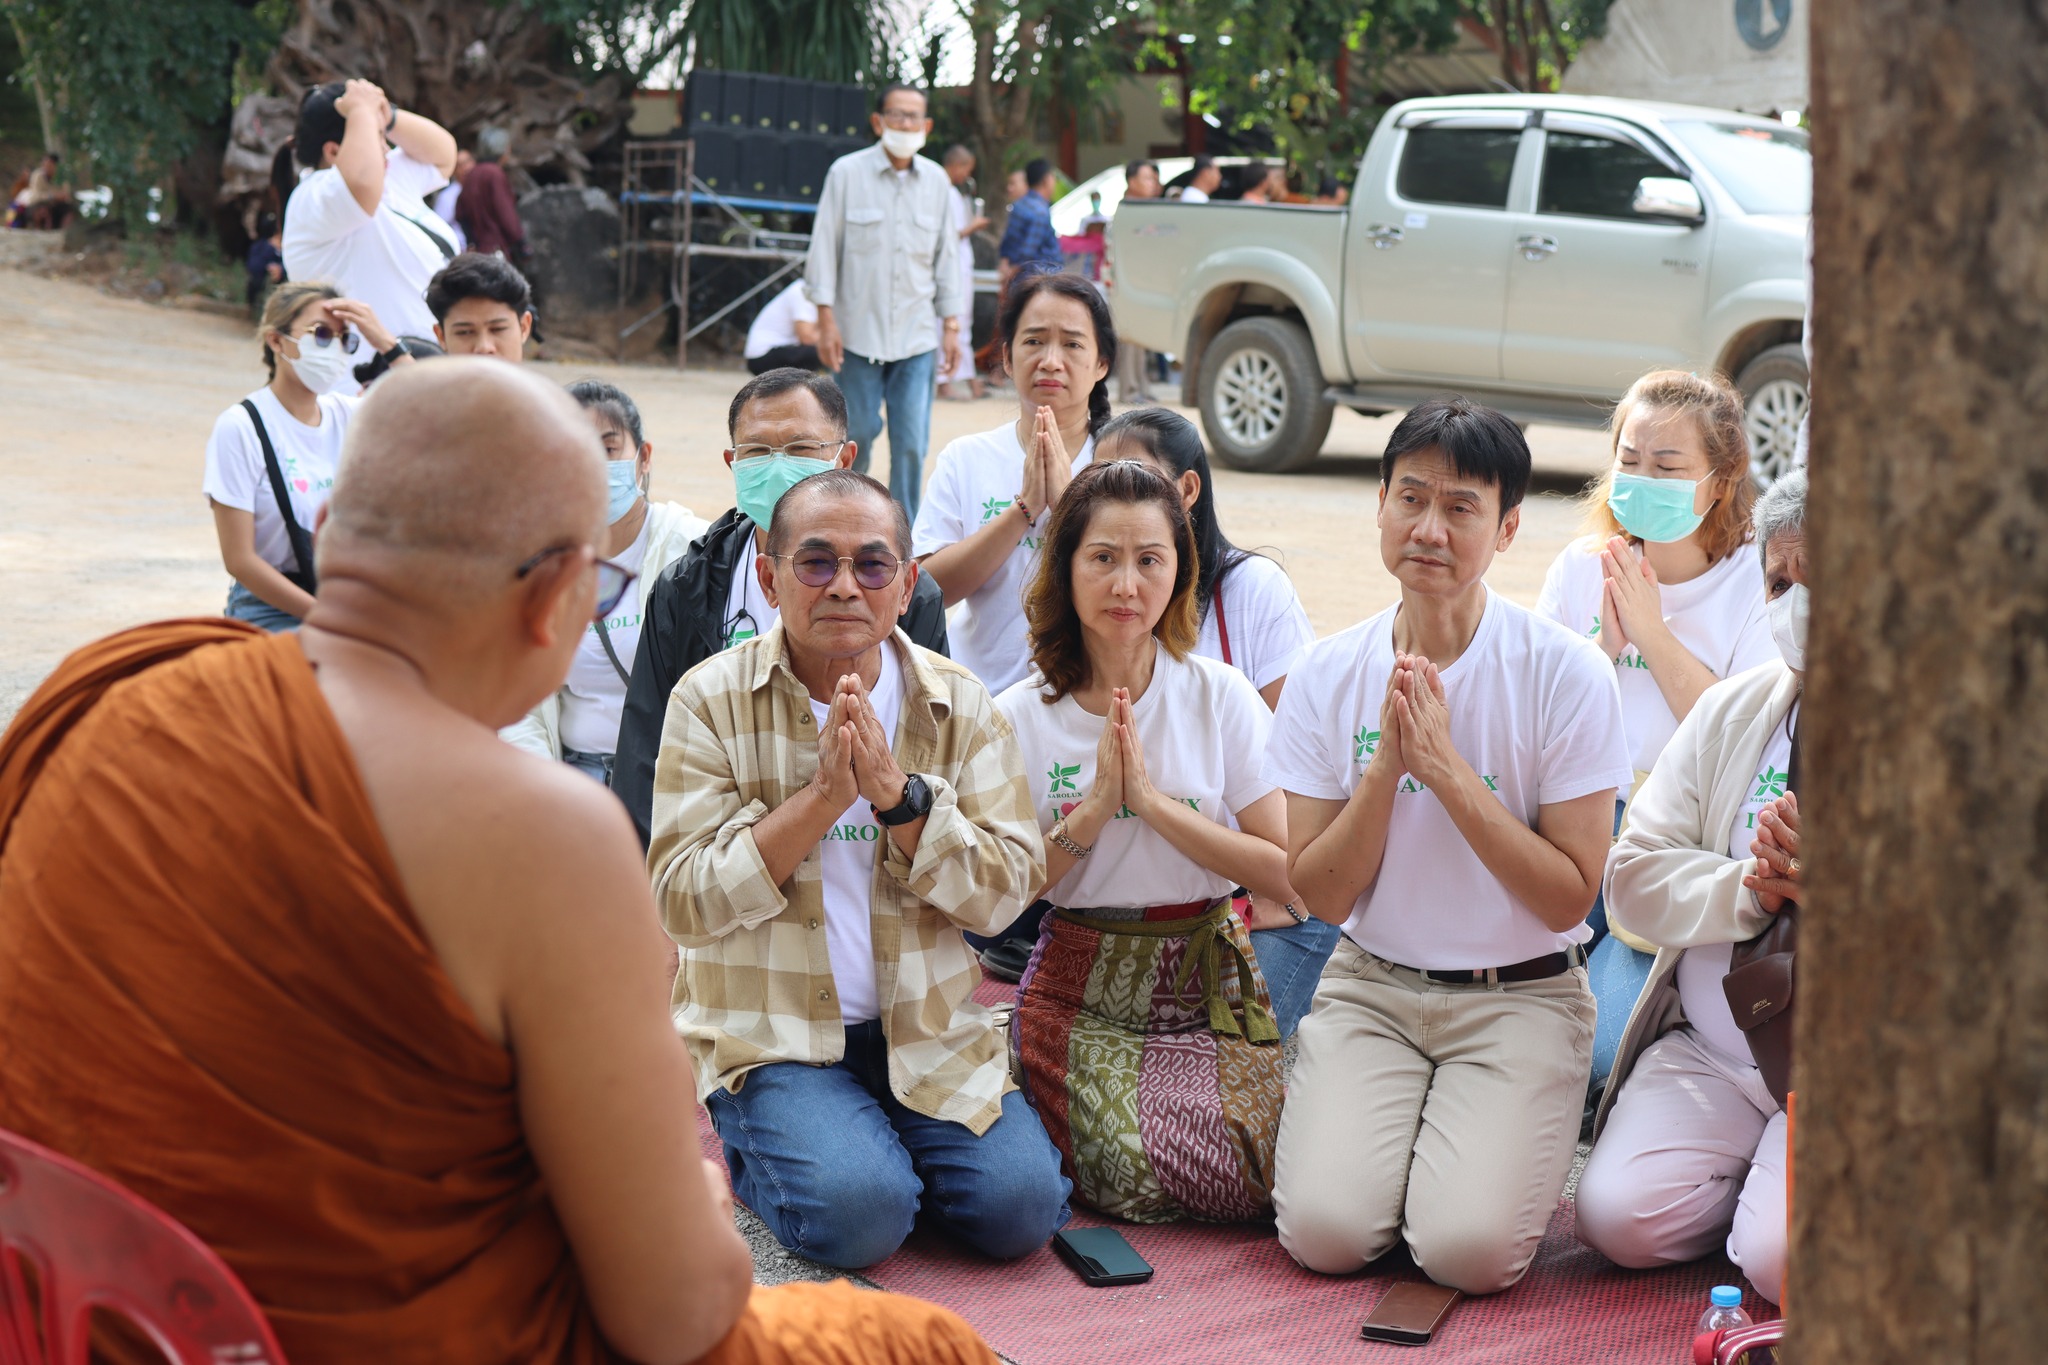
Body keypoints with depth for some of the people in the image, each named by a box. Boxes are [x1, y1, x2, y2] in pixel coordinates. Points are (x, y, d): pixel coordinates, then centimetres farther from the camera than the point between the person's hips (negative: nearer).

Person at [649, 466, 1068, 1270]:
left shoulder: (961, 706, 4)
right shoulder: (711, 700, -3)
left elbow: (1003, 893, -4)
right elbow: (684, 902, -11)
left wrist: (897, 793, -19)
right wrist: (822, 796, -20)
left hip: (928, 1030, 3)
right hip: (771, 1031, -3)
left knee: (1021, 1204, -17)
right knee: (855, 1209, -26)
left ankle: (883, 1143, 12)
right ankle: (758, 1151, 7)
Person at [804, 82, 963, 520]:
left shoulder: (936, 181, 8)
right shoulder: (846, 173, -1)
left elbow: (944, 257, 13)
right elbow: (825, 248, 0)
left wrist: (951, 324, 10)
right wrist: (826, 319, -6)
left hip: (917, 336, 2)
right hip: (859, 331, -2)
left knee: (911, 443, -4)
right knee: (857, 435, 2)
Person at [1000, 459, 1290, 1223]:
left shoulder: (1222, 697, -4)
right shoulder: (1019, 718, -3)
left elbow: (1287, 873, -10)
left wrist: (1153, 801, -17)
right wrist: (1092, 810, -16)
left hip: (1209, 975, 1)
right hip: (1082, 986, -1)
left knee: (1251, 1183, -17)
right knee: (1143, 1180, -20)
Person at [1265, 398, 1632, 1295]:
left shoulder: (1567, 675, -10)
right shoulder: (1327, 677, -1)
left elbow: (1568, 898, -12)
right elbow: (1319, 897, -2)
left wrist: (1449, 770, -20)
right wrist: (1385, 767, -17)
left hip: (1520, 996, -2)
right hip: (1371, 986, 2)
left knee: (1470, 1247, -21)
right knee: (1323, 1231, -18)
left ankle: (1506, 1139, 13)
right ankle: (1395, 1121, 15)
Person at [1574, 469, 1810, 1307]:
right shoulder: (1733, 710, 9)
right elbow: (1634, 876, 4)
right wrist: (1748, 892, -13)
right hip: (1706, 1056, 4)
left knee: (1787, 1261, -24)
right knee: (1621, 1217, -14)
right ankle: (1755, 1167, 15)